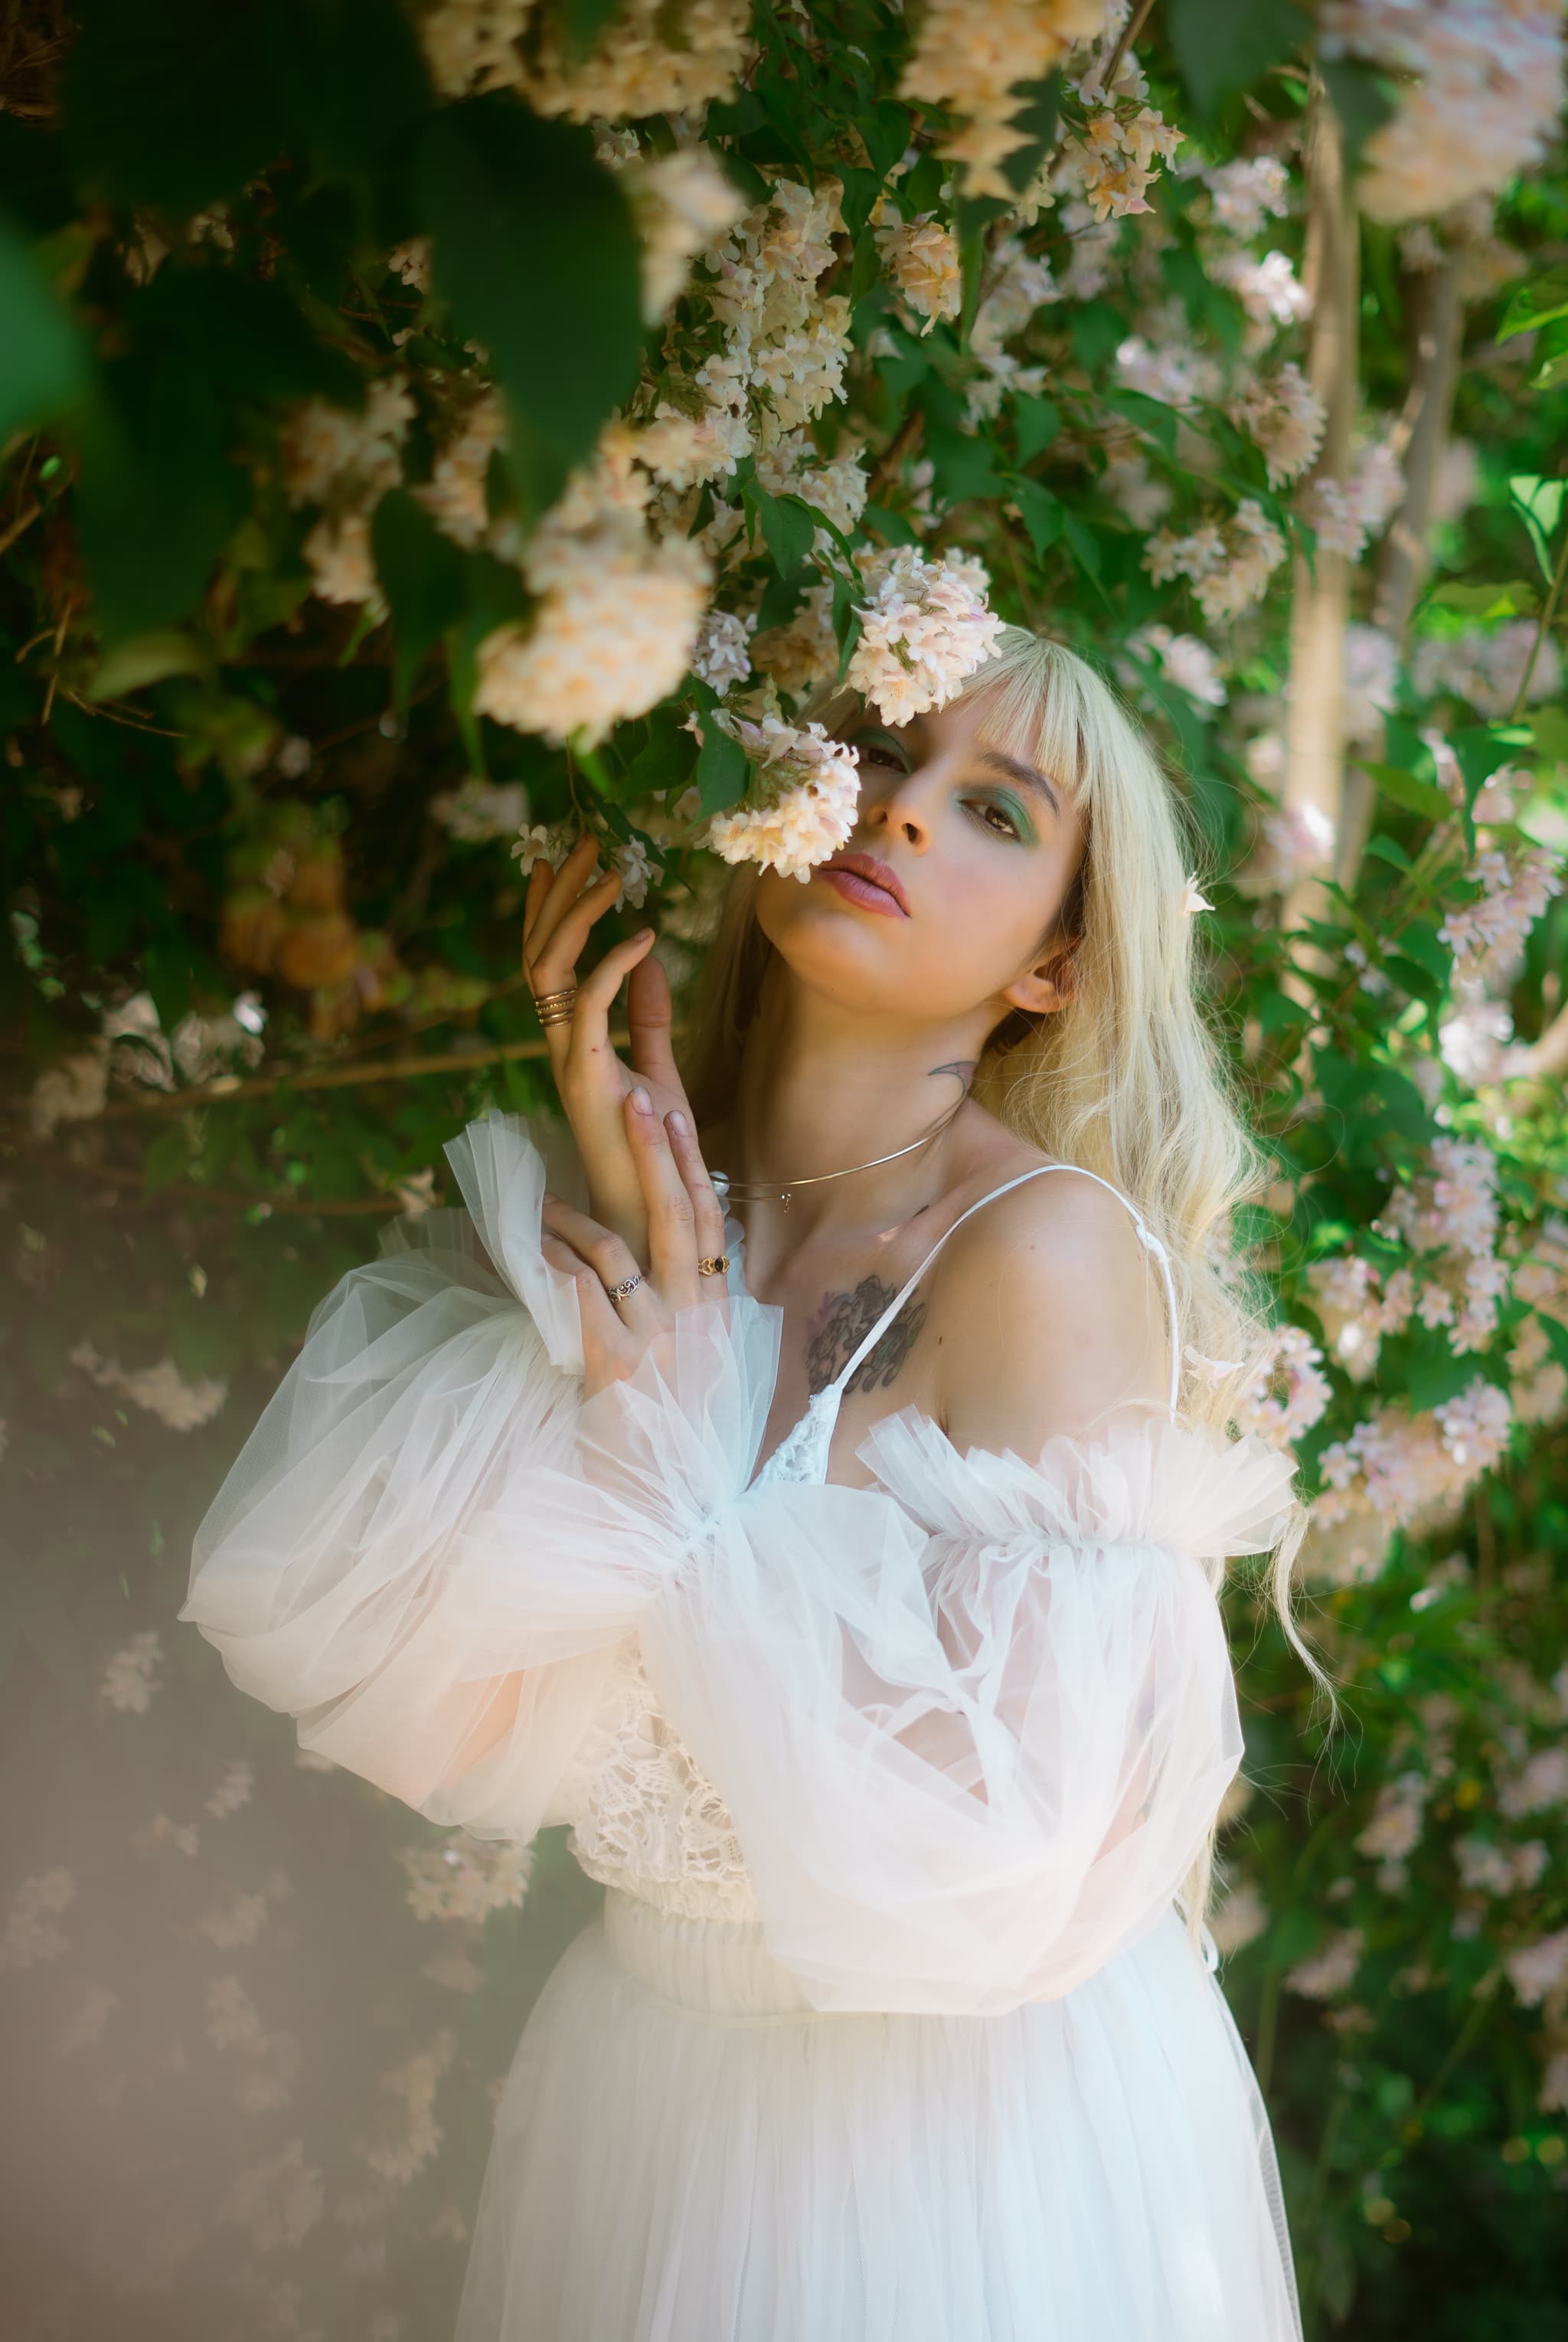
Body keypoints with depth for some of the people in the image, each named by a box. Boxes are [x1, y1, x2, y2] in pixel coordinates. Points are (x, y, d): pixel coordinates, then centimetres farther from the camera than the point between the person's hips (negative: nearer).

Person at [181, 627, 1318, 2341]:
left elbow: (996, 1853, -22)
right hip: (645, 2061, 5)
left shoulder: (1050, 1248, -20)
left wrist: (685, 1456, -20)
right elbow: (434, 1713, -13)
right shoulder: (633, 1207, -4)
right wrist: (611, 1242, -19)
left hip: (981, 2111, -5)